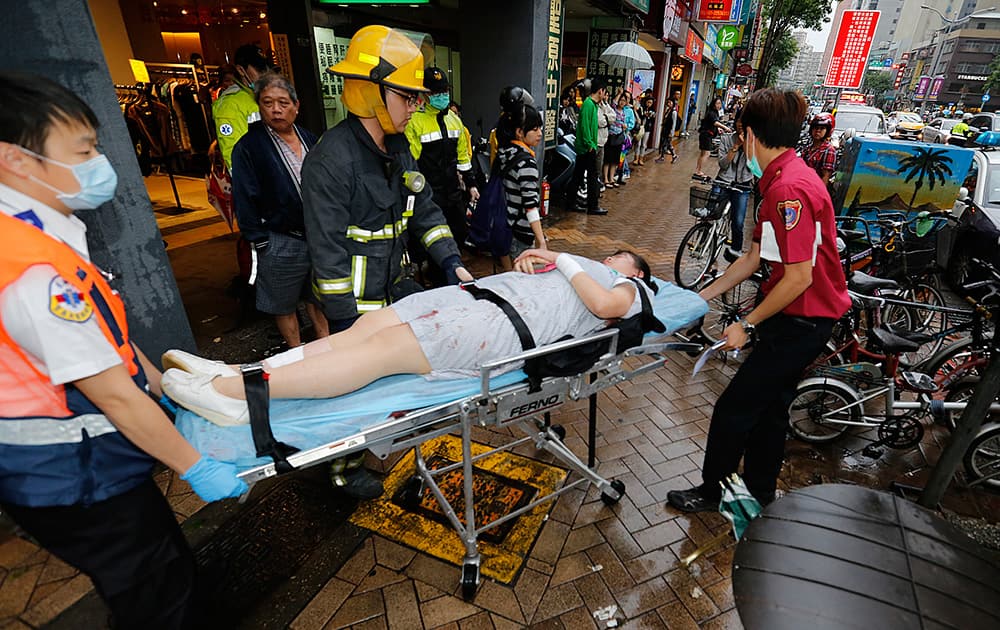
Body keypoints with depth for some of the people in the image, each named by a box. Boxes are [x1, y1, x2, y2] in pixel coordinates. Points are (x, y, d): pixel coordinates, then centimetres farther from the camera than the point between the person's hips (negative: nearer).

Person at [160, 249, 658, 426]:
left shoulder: (628, 289, 16)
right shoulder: (584, 266, 37)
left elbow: (605, 304, -8)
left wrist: (564, 261, 2)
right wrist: (525, 262, 15)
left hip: (508, 324, -7)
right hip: (480, 292, 8)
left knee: (385, 347, -22)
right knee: (369, 324, -9)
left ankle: (238, 393, -23)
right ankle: (241, 374, -10)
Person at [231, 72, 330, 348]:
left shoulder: (310, 139, 8)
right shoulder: (248, 146, -7)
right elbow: (245, 200, -7)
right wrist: (261, 243, -10)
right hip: (281, 244, -4)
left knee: (318, 299, 17)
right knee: (284, 306, 9)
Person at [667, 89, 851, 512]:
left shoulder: (789, 190, -24)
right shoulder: (783, 180, 9)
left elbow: (799, 277, -26)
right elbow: (753, 259, 10)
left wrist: (747, 325, -15)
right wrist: (701, 297, 11)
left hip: (801, 322, -10)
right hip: (799, 317, 10)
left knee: (733, 410, 2)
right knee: (769, 408, 21)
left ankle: (710, 493, 24)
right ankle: (760, 494, 40)